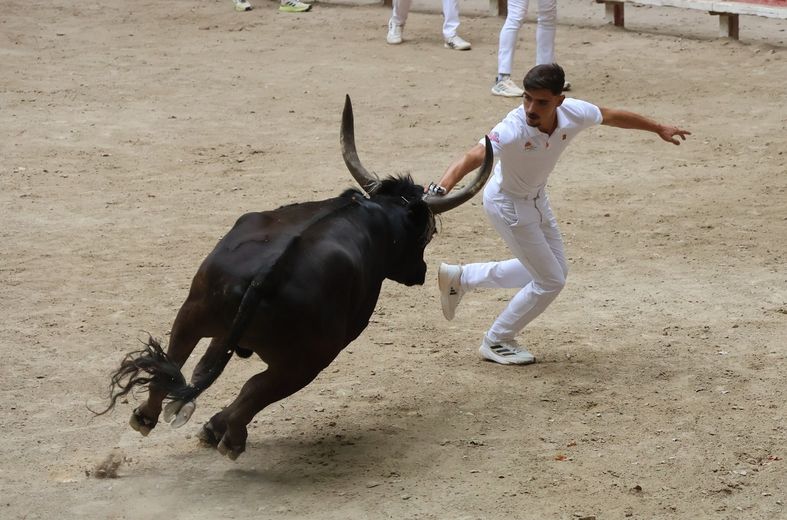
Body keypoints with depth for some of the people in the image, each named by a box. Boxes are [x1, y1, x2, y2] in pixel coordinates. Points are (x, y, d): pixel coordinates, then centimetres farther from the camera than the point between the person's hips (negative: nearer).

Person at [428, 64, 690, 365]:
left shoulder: (574, 114, -22)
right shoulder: (513, 130, -38)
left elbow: (612, 116, -2)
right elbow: (471, 159, -51)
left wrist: (658, 129, 14)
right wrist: (439, 190, -69)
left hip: (536, 199, 7)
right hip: (509, 205, -7)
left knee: (555, 271, 22)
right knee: (550, 281, -2)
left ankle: (461, 278, 30)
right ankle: (496, 342, 19)